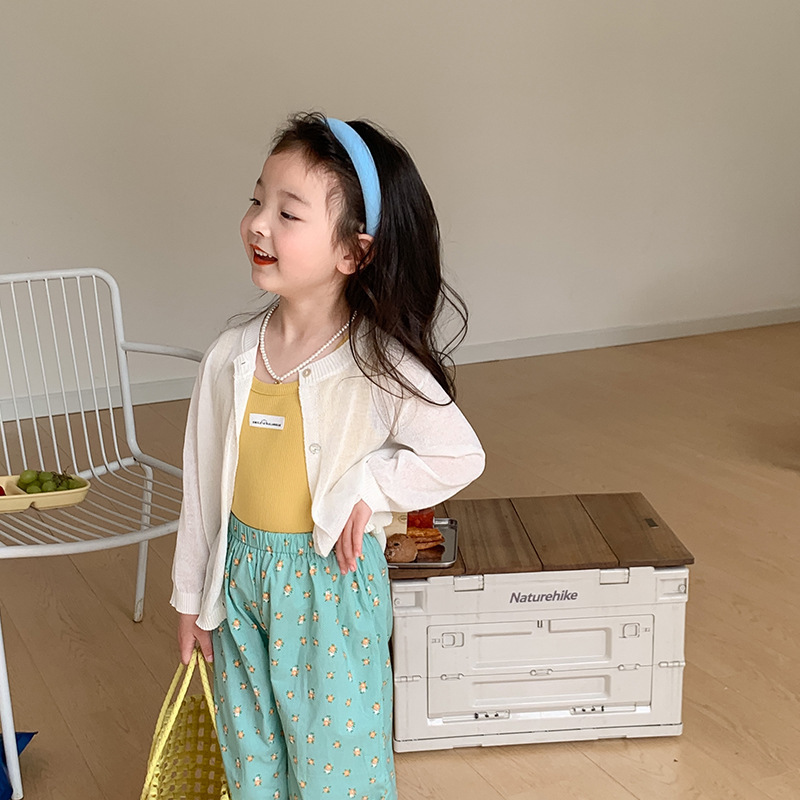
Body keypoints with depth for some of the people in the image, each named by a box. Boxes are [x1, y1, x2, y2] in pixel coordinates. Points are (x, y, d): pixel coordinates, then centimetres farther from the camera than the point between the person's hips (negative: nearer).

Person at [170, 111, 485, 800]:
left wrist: (367, 485, -18)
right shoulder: (230, 358, -6)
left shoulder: (380, 365, -18)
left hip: (332, 584, -4)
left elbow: (459, 456, -10)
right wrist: (193, 597, 9)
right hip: (240, 579, 4)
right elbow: (203, 483, 2)